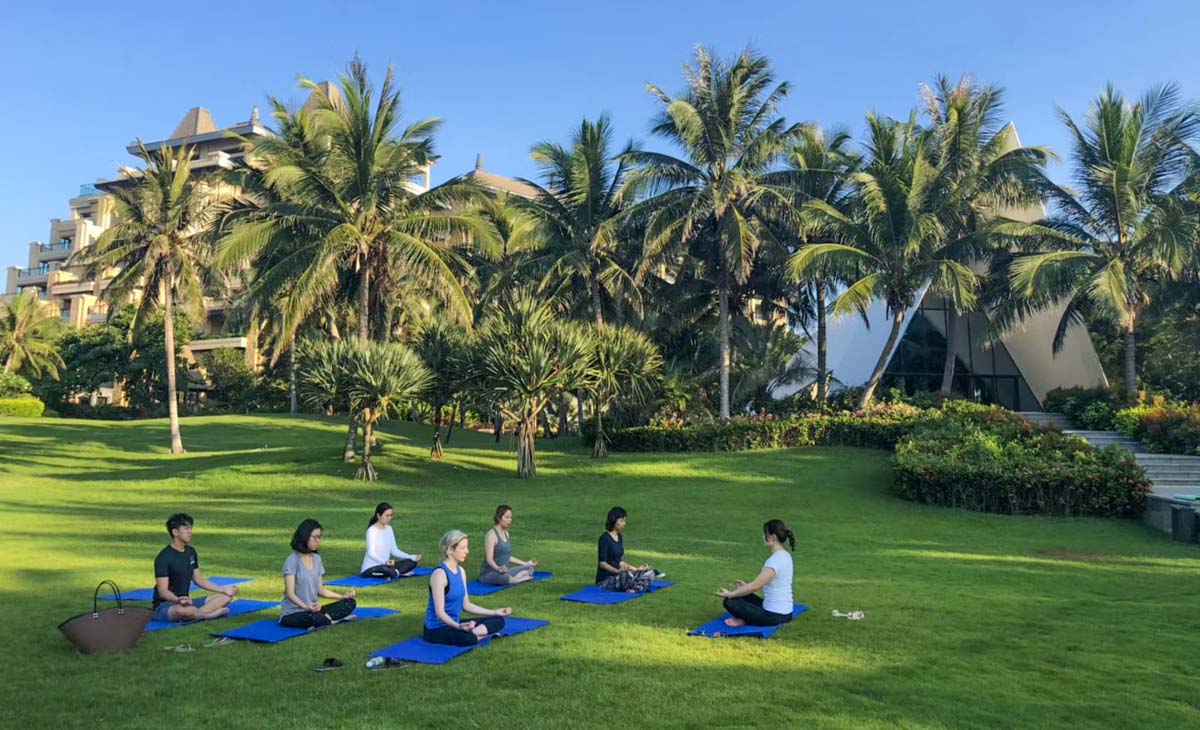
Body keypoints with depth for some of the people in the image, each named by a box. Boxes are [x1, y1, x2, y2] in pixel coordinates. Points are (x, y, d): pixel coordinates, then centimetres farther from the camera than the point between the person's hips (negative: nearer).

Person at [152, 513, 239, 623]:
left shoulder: (191, 552, 10)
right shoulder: (164, 557, -15)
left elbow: (199, 579, 18)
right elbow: (162, 591, -21)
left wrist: (223, 590, 10)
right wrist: (178, 600, -41)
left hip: (187, 602, 8)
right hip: (165, 605, -8)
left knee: (226, 597, -3)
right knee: (186, 610, -42)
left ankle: (197, 613, -25)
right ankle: (212, 614, -14)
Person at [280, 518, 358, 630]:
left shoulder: (317, 559, 9)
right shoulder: (292, 560, -12)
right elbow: (290, 593, -19)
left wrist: (343, 596, 4)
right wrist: (306, 607, -36)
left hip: (313, 610, 7)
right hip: (292, 614, -7)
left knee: (350, 603, -11)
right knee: (317, 618, -39)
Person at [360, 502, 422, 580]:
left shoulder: (389, 528, 9)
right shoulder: (372, 530, -14)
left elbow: (394, 550, 9)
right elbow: (371, 553, -24)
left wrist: (413, 557, -3)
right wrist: (385, 562, -42)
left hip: (385, 565, 8)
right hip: (370, 568, -8)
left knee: (411, 562, -6)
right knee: (385, 569, -39)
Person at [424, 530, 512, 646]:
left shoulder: (461, 571, 8)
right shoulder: (439, 574, -19)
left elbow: (466, 605, 12)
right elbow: (439, 612, -23)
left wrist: (494, 612, 11)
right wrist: (458, 626, -40)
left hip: (454, 623, 9)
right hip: (437, 629, -9)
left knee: (498, 621, 3)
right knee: (469, 639, -39)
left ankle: (472, 633, -14)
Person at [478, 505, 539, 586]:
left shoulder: (506, 533, 14)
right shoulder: (492, 534, -13)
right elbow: (489, 559, -22)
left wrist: (526, 563, 24)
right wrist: (498, 568, -43)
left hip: (504, 572, 9)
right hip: (489, 574, -9)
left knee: (529, 569, 2)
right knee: (503, 576, -41)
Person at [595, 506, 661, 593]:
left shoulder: (619, 538, 14)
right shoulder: (605, 538, -11)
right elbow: (602, 563, -16)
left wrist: (636, 568, 11)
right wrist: (618, 571, -28)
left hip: (617, 576, 8)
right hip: (606, 579, -8)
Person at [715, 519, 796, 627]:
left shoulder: (775, 560, -23)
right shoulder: (785, 556, 7)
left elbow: (755, 586, -20)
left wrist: (730, 594, -9)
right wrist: (746, 586, 24)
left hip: (775, 615, -9)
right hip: (785, 612, 9)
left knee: (730, 602, -9)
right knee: (743, 595, 19)